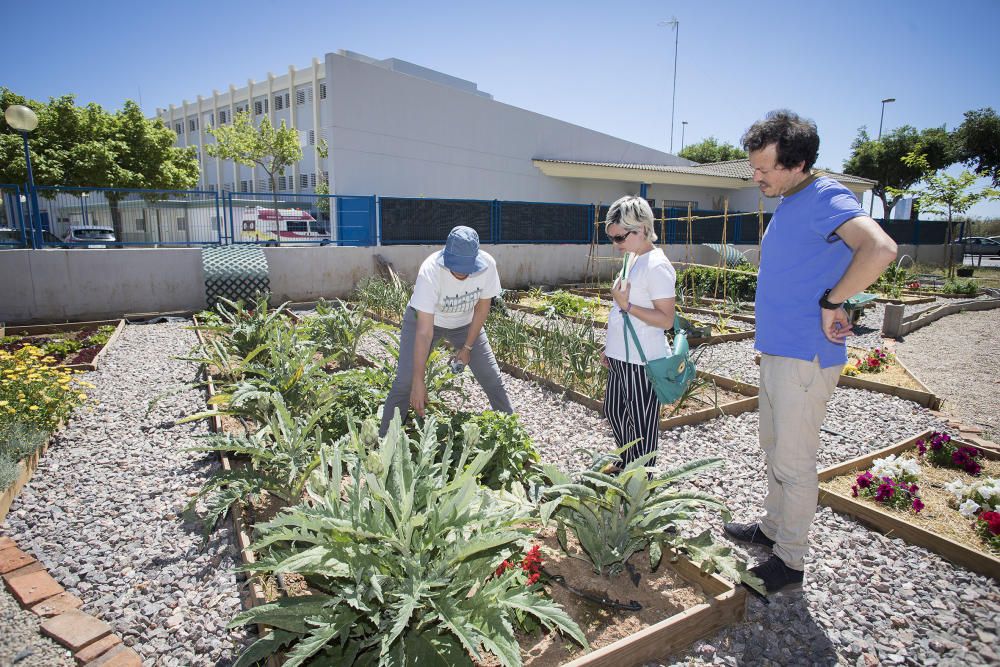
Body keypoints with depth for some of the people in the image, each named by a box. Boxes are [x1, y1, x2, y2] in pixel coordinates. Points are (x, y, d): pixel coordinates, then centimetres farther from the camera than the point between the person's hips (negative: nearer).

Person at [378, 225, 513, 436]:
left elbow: (482, 307, -11)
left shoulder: (487, 265, -29)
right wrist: (418, 381, -40)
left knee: (492, 377, 1)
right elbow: (424, 331, -39)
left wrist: (467, 347, -8)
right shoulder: (430, 271, -38)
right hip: (424, 318, -3)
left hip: (465, 322, 3)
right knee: (405, 382, -13)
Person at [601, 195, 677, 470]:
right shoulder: (631, 259, 10)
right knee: (613, 411, 22)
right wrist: (609, 346, 19)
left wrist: (627, 305, -26)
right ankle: (626, 465, 43)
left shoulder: (657, 266, -18)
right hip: (620, 356, 10)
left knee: (642, 424, 5)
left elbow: (666, 319, -21)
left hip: (642, 361, -10)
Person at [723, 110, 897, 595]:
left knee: (794, 462, 2)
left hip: (805, 358, -10)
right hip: (776, 350, 10)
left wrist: (831, 304, -25)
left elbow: (880, 249, -36)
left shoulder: (825, 199, -17)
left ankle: (790, 560, 19)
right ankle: (772, 527, 39)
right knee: (774, 448, 21)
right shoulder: (786, 204, 12)